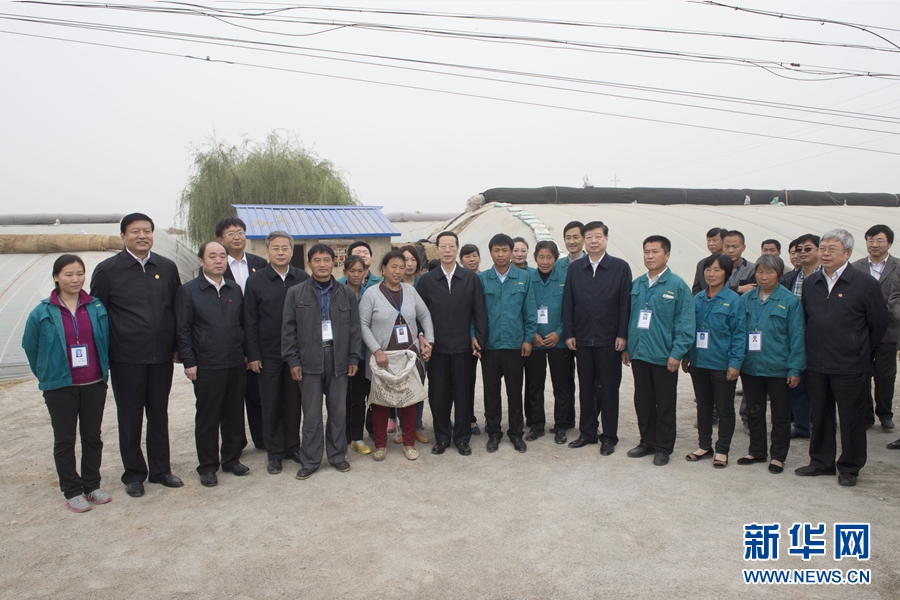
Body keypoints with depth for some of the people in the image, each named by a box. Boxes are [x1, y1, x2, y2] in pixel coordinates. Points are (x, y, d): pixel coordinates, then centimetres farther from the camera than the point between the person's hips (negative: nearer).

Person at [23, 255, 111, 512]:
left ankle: (92, 486, 25)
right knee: (65, 441, 8)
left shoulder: (97, 308, -2)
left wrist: (104, 369, 9)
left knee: (92, 437, 12)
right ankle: (72, 492, 19)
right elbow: (30, 347, 4)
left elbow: (107, 341, 8)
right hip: (60, 387, -2)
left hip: (94, 385, 2)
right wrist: (47, 375, 9)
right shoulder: (42, 313, -6)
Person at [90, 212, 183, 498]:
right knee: (130, 418, 9)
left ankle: (160, 469, 27)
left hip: (162, 356, 3)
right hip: (126, 359, -2)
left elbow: (177, 309, 9)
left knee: (159, 415, 13)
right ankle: (134, 474, 24)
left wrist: (178, 346, 6)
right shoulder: (107, 270, -4)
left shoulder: (167, 267, 4)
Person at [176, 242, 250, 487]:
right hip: (207, 366, -4)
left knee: (235, 414, 12)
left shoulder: (235, 289, 10)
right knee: (207, 418, 6)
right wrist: (188, 362, -8)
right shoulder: (188, 291, -3)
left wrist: (246, 354, 10)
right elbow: (182, 330, -5)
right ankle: (207, 467, 18)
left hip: (236, 365, 4)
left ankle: (232, 459, 27)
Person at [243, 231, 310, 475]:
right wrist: (253, 355, -5)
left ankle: (293, 446, 25)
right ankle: (274, 452, 20)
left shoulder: (303, 279, 2)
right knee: (271, 405, 8)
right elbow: (250, 322, -1)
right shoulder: (255, 281, -1)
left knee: (293, 402, 10)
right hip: (268, 354, -1)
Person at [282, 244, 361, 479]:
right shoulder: (295, 293, 3)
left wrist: (353, 358, 3)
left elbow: (354, 328, 9)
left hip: (338, 360, 2)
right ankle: (310, 460, 15)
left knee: (338, 410, 8)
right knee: (311, 413, 3)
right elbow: (288, 329, 2)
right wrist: (293, 360, -3)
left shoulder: (347, 294, 8)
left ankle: (337, 455, 24)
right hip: (309, 361, -1)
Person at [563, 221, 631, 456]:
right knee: (586, 387, 11)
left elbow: (625, 303, -4)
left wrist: (622, 335, -9)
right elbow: (568, 303, 6)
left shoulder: (620, 267, -2)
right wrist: (569, 333, 1)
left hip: (609, 340, -3)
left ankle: (609, 437, 17)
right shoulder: (574, 268, 6)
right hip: (582, 339, 3)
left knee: (609, 389, 6)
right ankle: (587, 432, 23)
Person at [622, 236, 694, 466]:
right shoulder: (637, 284, 8)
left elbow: (685, 323, -11)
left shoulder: (677, 285, -8)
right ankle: (647, 442, 28)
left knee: (665, 404, 8)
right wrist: (626, 347, 9)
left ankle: (663, 447, 21)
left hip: (664, 357, -5)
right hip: (638, 353, 5)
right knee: (642, 401, 14)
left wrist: (677, 353, -16)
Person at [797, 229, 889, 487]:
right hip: (815, 364, 4)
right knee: (819, 415, 13)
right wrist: (814, 349, 12)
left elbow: (880, 322, -1)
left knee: (851, 418, 7)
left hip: (850, 366, -4)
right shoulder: (810, 283, 5)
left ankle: (850, 468, 22)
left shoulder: (865, 283, -8)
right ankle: (821, 462, 27)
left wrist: (861, 351, 6)